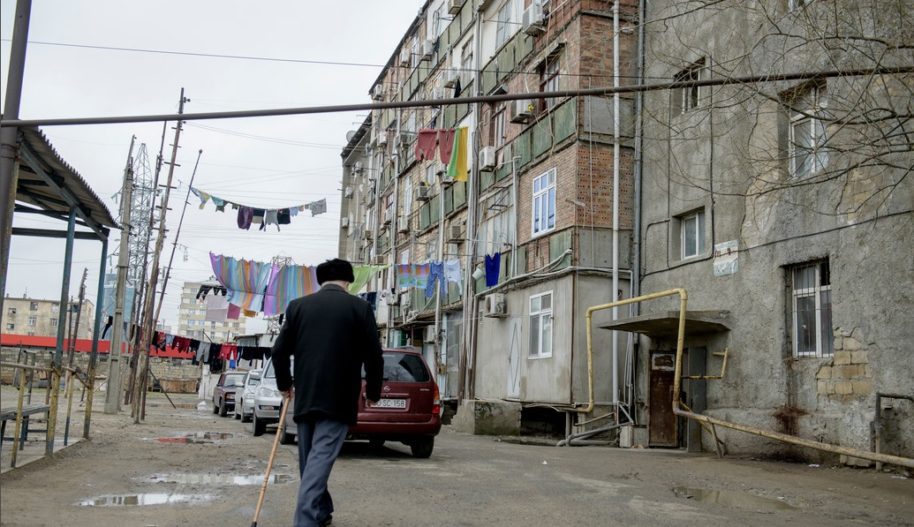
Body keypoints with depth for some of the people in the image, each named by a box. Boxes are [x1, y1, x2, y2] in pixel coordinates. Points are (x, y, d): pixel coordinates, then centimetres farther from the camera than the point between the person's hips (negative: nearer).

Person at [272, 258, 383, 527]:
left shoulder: (298, 305, 7)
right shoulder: (360, 307, -1)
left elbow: (280, 350, 8)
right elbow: (374, 356, -2)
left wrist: (285, 384, 24)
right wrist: (373, 392, 12)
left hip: (305, 396, 3)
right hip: (338, 398, -3)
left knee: (308, 459, 16)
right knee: (321, 458, -6)